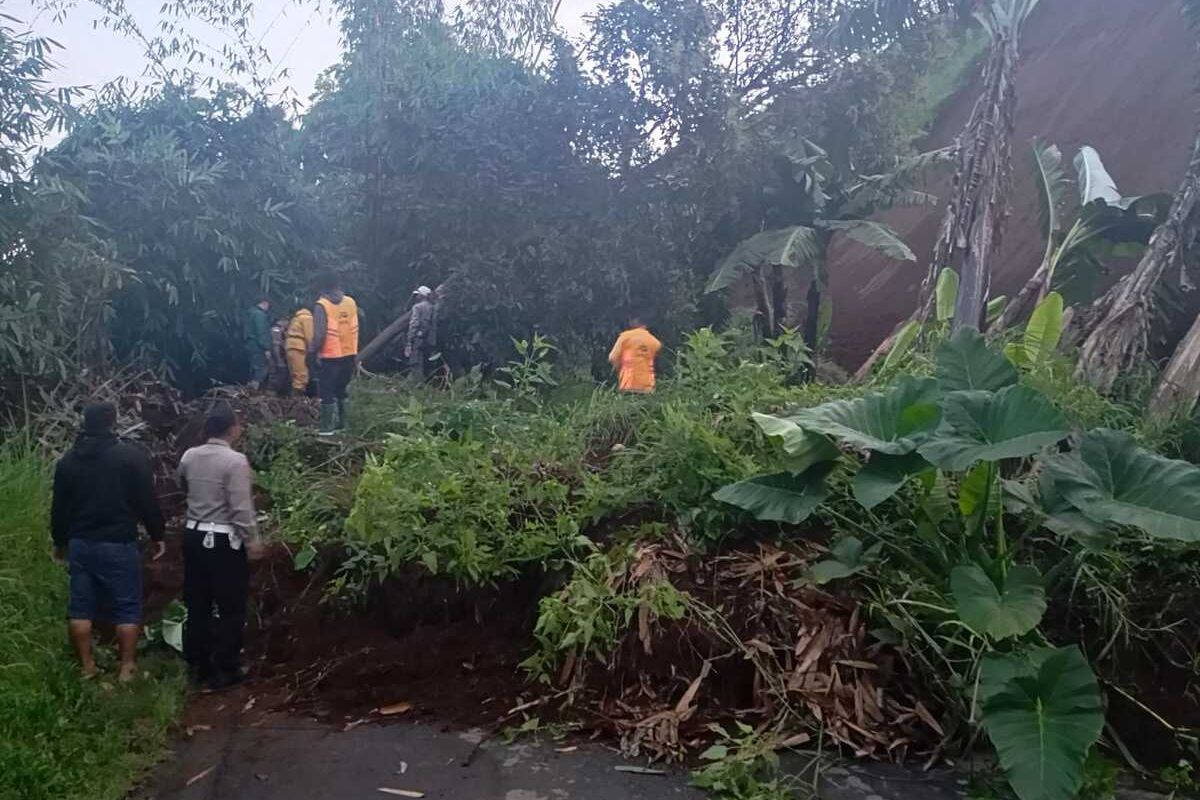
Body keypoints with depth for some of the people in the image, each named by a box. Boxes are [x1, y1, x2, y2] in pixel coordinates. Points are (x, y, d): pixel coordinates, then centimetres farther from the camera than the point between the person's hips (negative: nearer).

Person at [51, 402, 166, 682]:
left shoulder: (68, 460, 6)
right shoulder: (132, 455, -9)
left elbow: (59, 507, 12)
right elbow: (147, 500, -8)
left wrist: (60, 541, 25)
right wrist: (157, 535, 2)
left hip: (80, 543, 5)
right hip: (119, 544, -4)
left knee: (81, 607, 12)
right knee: (127, 607, 4)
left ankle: (86, 667, 18)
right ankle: (127, 668, 6)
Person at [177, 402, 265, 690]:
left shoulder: (189, 456, 4)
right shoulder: (235, 461, -17)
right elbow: (242, 508, -19)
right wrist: (253, 540, -11)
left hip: (194, 535, 7)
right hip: (225, 541, -7)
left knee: (197, 605, 15)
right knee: (231, 608, 4)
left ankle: (197, 666, 23)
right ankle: (224, 670, 9)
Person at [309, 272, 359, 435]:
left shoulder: (321, 305, -13)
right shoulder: (351, 302, 2)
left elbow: (320, 334, -16)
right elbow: (355, 329, 5)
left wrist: (312, 351, -4)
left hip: (330, 356, -5)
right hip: (349, 354, 5)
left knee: (327, 393, 3)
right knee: (342, 391, 18)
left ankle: (327, 428, 5)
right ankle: (341, 424, 22)